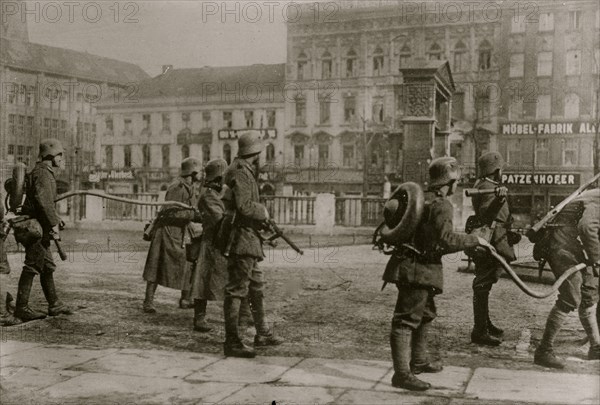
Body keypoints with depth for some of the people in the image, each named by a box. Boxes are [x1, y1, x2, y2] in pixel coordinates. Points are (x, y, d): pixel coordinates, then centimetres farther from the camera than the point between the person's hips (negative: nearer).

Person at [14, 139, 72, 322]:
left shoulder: (46, 173, 18)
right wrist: (53, 224, -29)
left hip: (40, 228, 11)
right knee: (32, 266, -8)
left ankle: (54, 304, 22)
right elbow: (43, 201, -28)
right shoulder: (43, 173, -15)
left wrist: (56, 217, 23)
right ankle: (21, 307, -4)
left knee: (47, 266, 14)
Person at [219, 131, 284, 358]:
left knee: (256, 287, 18)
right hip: (241, 238, -11)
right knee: (236, 289, -8)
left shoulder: (246, 171, 17)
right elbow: (244, 206, -23)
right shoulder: (240, 172, -15)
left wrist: (261, 217, 10)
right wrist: (263, 212, -8)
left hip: (249, 239, 11)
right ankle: (232, 342, -4)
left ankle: (263, 334, 28)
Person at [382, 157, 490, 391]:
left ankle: (418, 361, 36)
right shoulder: (441, 205, -16)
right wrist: (474, 240, -13)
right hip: (417, 268, -10)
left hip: (416, 267, 10)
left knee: (426, 314, 23)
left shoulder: (422, 198, 12)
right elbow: (446, 239, -25)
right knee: (407, 319, -11)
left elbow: (390, 207, 19)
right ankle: (402, 374, -11)